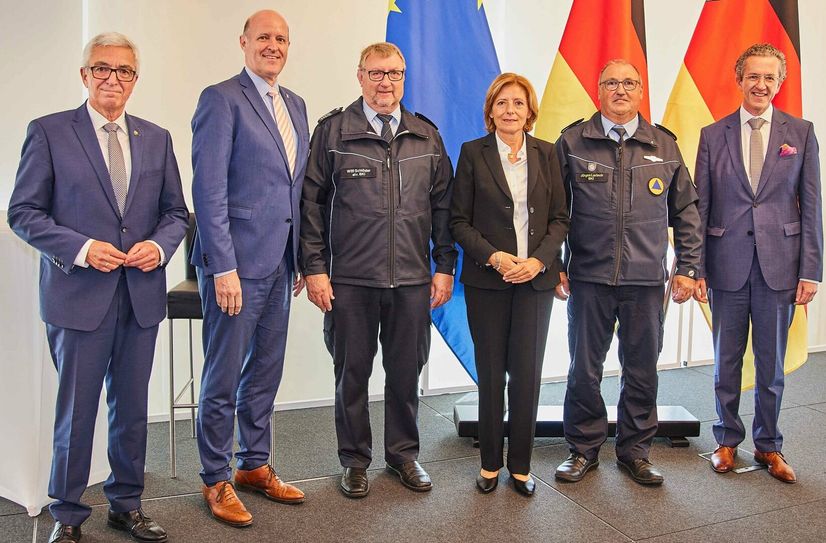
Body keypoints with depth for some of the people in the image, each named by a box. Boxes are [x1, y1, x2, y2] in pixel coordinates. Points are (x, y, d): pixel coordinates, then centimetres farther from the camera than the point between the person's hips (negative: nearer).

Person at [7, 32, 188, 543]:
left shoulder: (157, 138, 10)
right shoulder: (49, 132, -1)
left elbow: (176, 211, 13)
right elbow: (23, 212, -3)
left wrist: (160, 244, -7)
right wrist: (82, 248, -15)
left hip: (142, 294, 4)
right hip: (80, 294, -3)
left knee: (132, 408, 13)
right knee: (76, 411, 5)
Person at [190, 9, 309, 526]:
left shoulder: (295, 104, 14)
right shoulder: (221, 99, -8)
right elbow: (209, 189, -14)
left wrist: (303, 258, 11)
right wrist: (223, 267, -18)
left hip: (280, 263, 7)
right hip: (237, 262, -7)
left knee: (266, 372, 16)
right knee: (223, 379, 4)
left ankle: (255, 465, 30)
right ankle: (217, 480, 20)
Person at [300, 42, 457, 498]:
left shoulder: (427, 136, 9)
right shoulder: (332, 131, 1)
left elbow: (443, 206, 11)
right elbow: (311, 203, 0)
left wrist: (445, 267, 6)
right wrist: (314, 268, -5)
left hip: (413, 280, 2)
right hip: (350, 279, -2)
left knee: (406, 372, 10)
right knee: (352, 373, 8)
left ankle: (403, 453, 29)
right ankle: (355, 460, 25)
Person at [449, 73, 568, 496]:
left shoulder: (546, 154, 8)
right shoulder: (473, 153, 2)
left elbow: (559, 218, 6)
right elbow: (458, 220, 0)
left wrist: (539, 260, -9)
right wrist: (493, 256, -14)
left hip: (536, 277, 1)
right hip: (487, 278, -1)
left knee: (527, 373, 2)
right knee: (491, 373, 5)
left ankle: (520, 465, 16)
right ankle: (490, 462, 19)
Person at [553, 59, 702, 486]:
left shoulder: (664, 146, 7)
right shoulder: (572, 142, 2)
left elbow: (686, 211, 12)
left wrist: (687, 269, 7)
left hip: (647, 280, 2)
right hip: (588, 277, -1)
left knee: (642, 370, 9)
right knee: (584, 369, 7)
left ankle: (634, 450, 26)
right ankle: (584, 448, 24)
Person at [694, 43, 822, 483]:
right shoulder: (713, 135, 3)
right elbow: (699, 207, 2)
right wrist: (696, 268, -2)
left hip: (778, 264, 0)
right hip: (727, 265, 0)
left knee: (771, 364, 9)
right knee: (726, 361, 11)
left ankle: (768, 445, 26)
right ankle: (728, 440, 28)